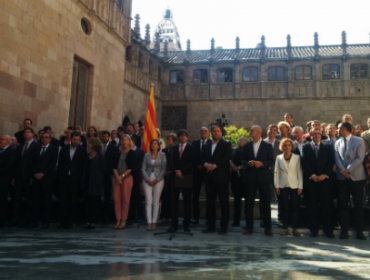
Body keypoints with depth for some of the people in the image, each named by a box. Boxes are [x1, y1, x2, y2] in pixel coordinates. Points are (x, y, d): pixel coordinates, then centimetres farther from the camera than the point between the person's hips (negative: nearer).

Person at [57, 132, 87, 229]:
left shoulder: (82, 150, 1)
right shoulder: (64, 149, 8)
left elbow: (84, 165, 0)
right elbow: (60, 164, 10)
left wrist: (81, 179, -5)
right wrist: (59, 176, 4)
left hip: (75, 180, -2)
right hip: (64, 178, 2)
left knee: (73, 202, 3)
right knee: (63, 201, 2)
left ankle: (70, 222, 10)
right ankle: (63, 222, 6)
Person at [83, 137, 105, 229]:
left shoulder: (100, 156, -5)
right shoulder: (88, 155, 12)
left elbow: (102, 169, -6)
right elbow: (85, 169, 12)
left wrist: (101, 182, -11)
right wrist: (83, 181, 5)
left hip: (95, 183, -6)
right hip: (87, 182, 6)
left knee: (94, 202, 0)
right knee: (87, 202, 5)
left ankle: (93, 221, 5)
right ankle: (88, 221, 10)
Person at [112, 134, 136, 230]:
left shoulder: (132, 153, 3)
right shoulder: (118, 153, 13)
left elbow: (131, 167, -4)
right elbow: (114, 166, 7)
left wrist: (122, 176, -10)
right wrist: (117, 177, -7)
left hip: (127, 178, -3)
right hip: (116, 178, 3)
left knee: (125, 199, -3)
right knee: (116, 199, 1)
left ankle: (123, 221, 3)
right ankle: (118, 220, 7)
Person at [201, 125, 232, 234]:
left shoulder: (226, 144, 3)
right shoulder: (206, 145, 18)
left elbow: (227, 158, -9)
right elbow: (202, 158, 12)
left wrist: (215, 165, -17)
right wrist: (206, 164, -9)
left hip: (221, 177, -4)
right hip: (209, 177, 5)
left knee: (224, 203, -1)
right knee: (210, 202, 6)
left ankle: (224, 227, 4)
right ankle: (210, 226, 13)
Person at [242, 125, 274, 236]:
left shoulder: (268, 146, 2)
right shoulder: (247, 146, 10)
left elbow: (271, 161, -2)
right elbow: (243, 160, 8)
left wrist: (262, 163, -18)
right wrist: (248, 163, -13)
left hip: (263, 177, -2)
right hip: (250, 177, 2)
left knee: (266, 203, 3)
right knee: (249, 203, 3)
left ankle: (267, 228, 12)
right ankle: (249, 227, 12)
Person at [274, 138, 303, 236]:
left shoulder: (297, 157, 3)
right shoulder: (279, 158, 6)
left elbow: (299, 172, 1)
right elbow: (276, 172, 5)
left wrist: (300, 186, -5)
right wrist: (277, 186, -1)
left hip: (294, 186, -1)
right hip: (283, 186, 1)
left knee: (294, 207, -1)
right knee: (284, 207, 4)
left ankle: (295, 228, 6)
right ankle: (285, 228, 10)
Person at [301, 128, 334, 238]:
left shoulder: (328, 146, 12)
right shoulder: (306, 147, 8)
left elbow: (331, 162, 3)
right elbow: (305, 162, -1)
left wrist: (325, 174, -9)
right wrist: (312, 175, -10)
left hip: (325, 178, 1)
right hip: (311, 179, -1)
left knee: (326, 204, 1)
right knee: (313, 204, 2)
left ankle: (328, 229, 8)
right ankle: (314, 228, 8)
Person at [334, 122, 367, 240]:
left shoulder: (359, 141, -1)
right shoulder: (338, 142, 12)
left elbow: (359, 158, -10)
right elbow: (337, 158, 2)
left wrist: (348, 170, -14)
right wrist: (342, 170, -13)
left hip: (356, 176, -3)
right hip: (342, 177, 4)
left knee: (358, 204, 2)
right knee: (342, 204, 4)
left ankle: (359, 231, 11)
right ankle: (344, 230, 12)